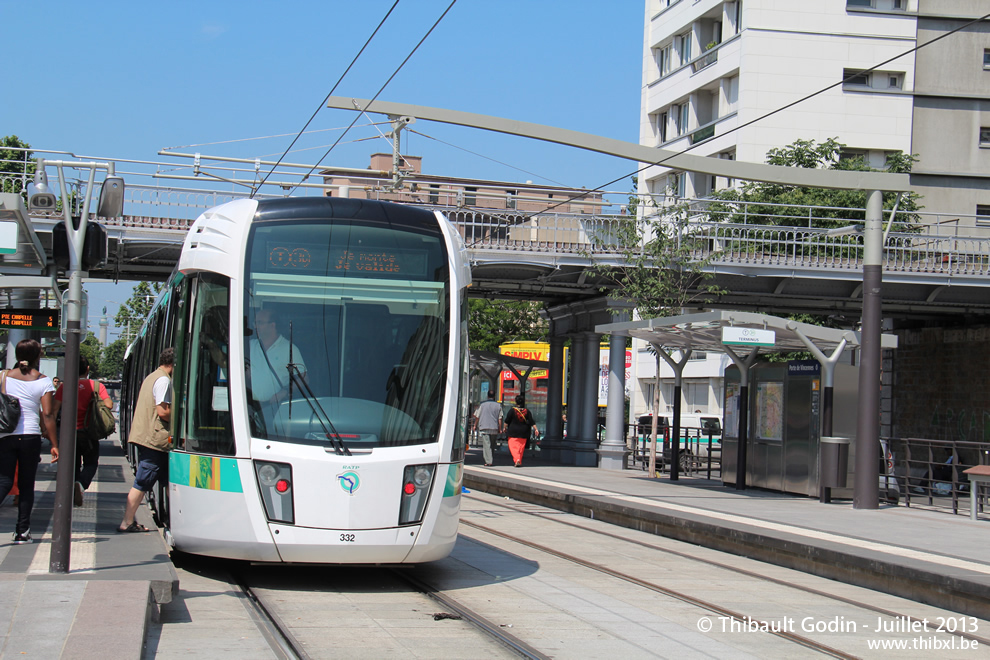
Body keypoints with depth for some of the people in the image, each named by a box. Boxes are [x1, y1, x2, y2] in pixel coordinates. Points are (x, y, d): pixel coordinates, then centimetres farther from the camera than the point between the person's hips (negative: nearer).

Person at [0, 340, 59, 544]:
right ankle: (22, 531, 9)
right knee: (26, 485, 8)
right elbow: (47, 415, -6)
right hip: (31, 436, -1)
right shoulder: (43, 381, -2)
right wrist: (54, 444, -2)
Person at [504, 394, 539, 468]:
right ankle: (519, 462, 16)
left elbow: (507, 421, -4)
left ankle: (517, 459, -24)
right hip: (523, 432, 3)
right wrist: (536, 429, 1)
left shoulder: (512, 410, -8)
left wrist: (505, 428, 9)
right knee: (521, 447, 12)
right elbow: (532, 422, -2)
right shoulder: (527, 411, 0)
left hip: (513, 432, -3)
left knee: (513, 446, -3)